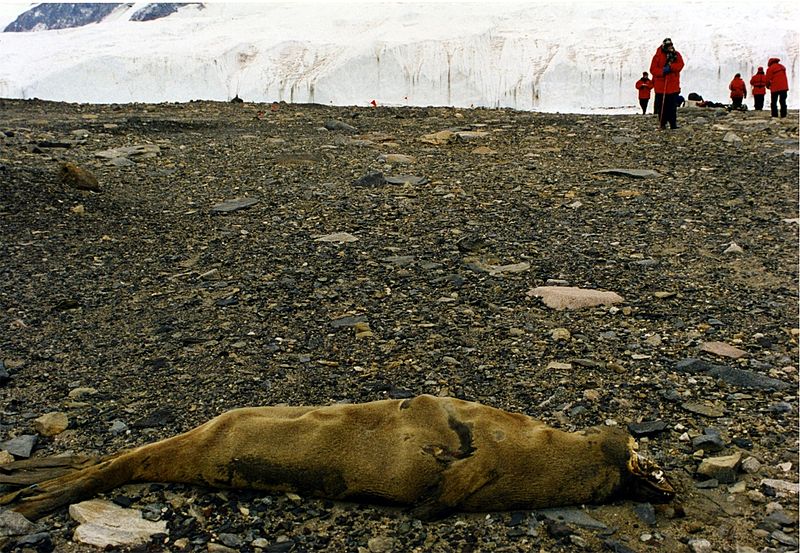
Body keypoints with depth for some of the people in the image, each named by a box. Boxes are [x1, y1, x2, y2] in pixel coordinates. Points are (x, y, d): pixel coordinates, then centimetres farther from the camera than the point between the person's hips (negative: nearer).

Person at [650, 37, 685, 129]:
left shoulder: (676, 55, 7)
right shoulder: (658, 56, -2)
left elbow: (680, 65, -5)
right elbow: (653, 69, -7)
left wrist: (670, 67, -20)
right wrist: (663, 71, -22)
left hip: (673, 86, 2)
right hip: (661, 86, -2)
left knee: (673, 106, 1)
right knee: (662, 106, 0)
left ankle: (673, 123, 5)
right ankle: (662, 123, 9)